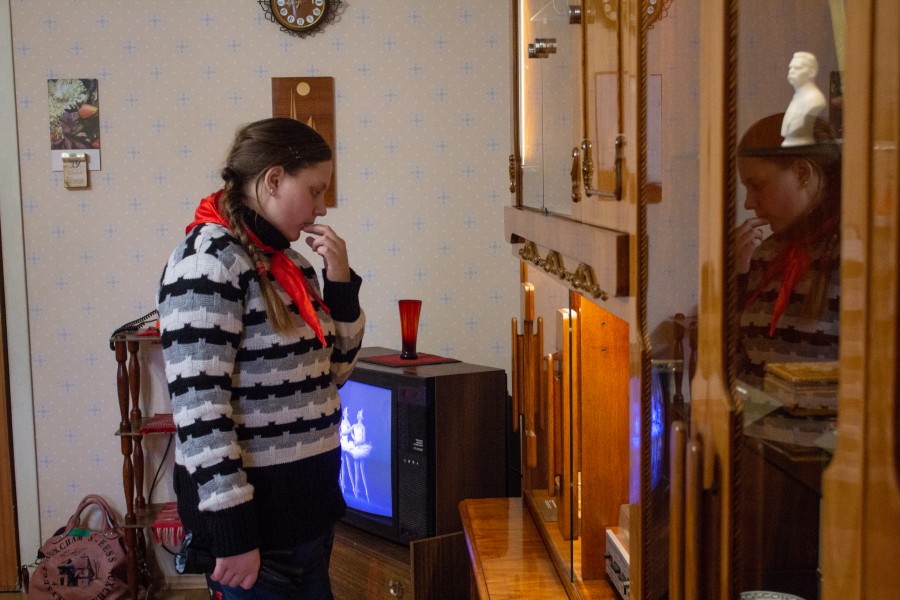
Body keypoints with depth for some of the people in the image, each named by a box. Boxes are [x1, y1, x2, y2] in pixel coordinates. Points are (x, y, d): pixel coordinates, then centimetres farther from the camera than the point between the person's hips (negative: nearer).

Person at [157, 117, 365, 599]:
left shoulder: (288, 262, 10)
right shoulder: (209, 259, -16)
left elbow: (331, 372, 18)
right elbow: (199, 407, -22)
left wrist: (340, 282, 3)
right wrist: (231, 532, -23)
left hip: (308, 500, 9)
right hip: (254, 507, -8)